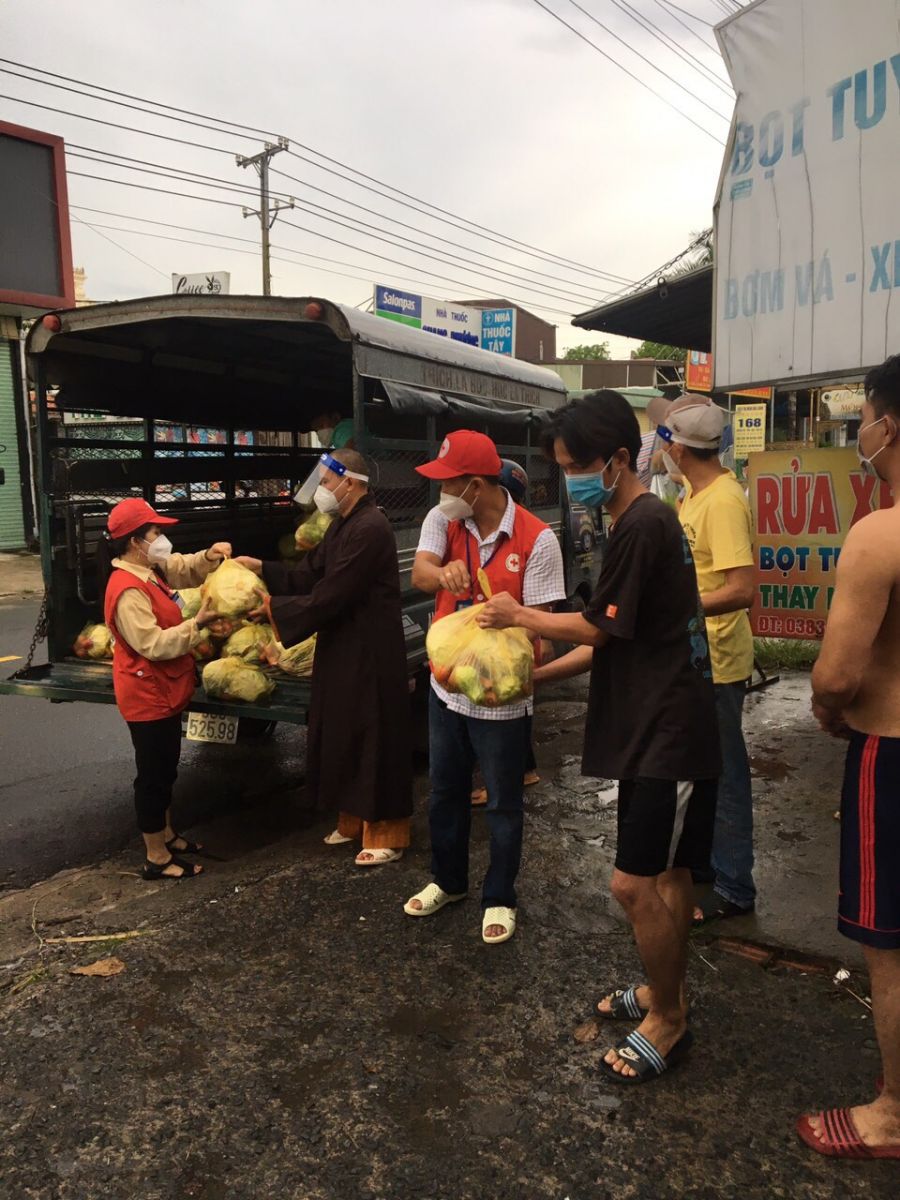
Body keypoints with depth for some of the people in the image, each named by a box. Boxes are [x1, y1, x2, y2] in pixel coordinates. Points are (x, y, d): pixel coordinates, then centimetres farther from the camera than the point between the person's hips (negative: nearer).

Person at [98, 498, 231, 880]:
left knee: (166, 769, 22)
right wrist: (198, 625, -29)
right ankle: (157, 859, 15)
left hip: (165, 691, 10)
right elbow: (153, 645, -29)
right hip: (147, 696, -10)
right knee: (153, 775, 2)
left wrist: (209, 557, -2)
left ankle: (166, 836, 38)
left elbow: (185, 569, 19)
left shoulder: (150, 570, 4)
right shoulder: (127, 590, -25)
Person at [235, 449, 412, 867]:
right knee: (342, 734, 18)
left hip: (369, 652, -10)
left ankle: (386, 835, 16)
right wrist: (261, 568, 4)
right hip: (343, 647, 10)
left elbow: (326, 598, -23)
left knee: (374, 739, 1)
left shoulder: (369, 530, -22)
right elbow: (310, 575, 12)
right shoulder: (344, 524, 10)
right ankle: (355, 821, 34)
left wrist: (272, 608, -14)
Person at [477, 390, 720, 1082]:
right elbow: (615, 639, 14)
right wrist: (536, 675, 10)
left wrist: (519, 617, 0)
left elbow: (596, 627, -15)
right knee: (667, 874, 20)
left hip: (669, 732, -10)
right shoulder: (646, 521, 12)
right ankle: (666, 993, 36)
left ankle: (667, 1021, 17)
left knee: (635, 883, -3)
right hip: (657, 723, 10)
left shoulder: (642, 525, -20)